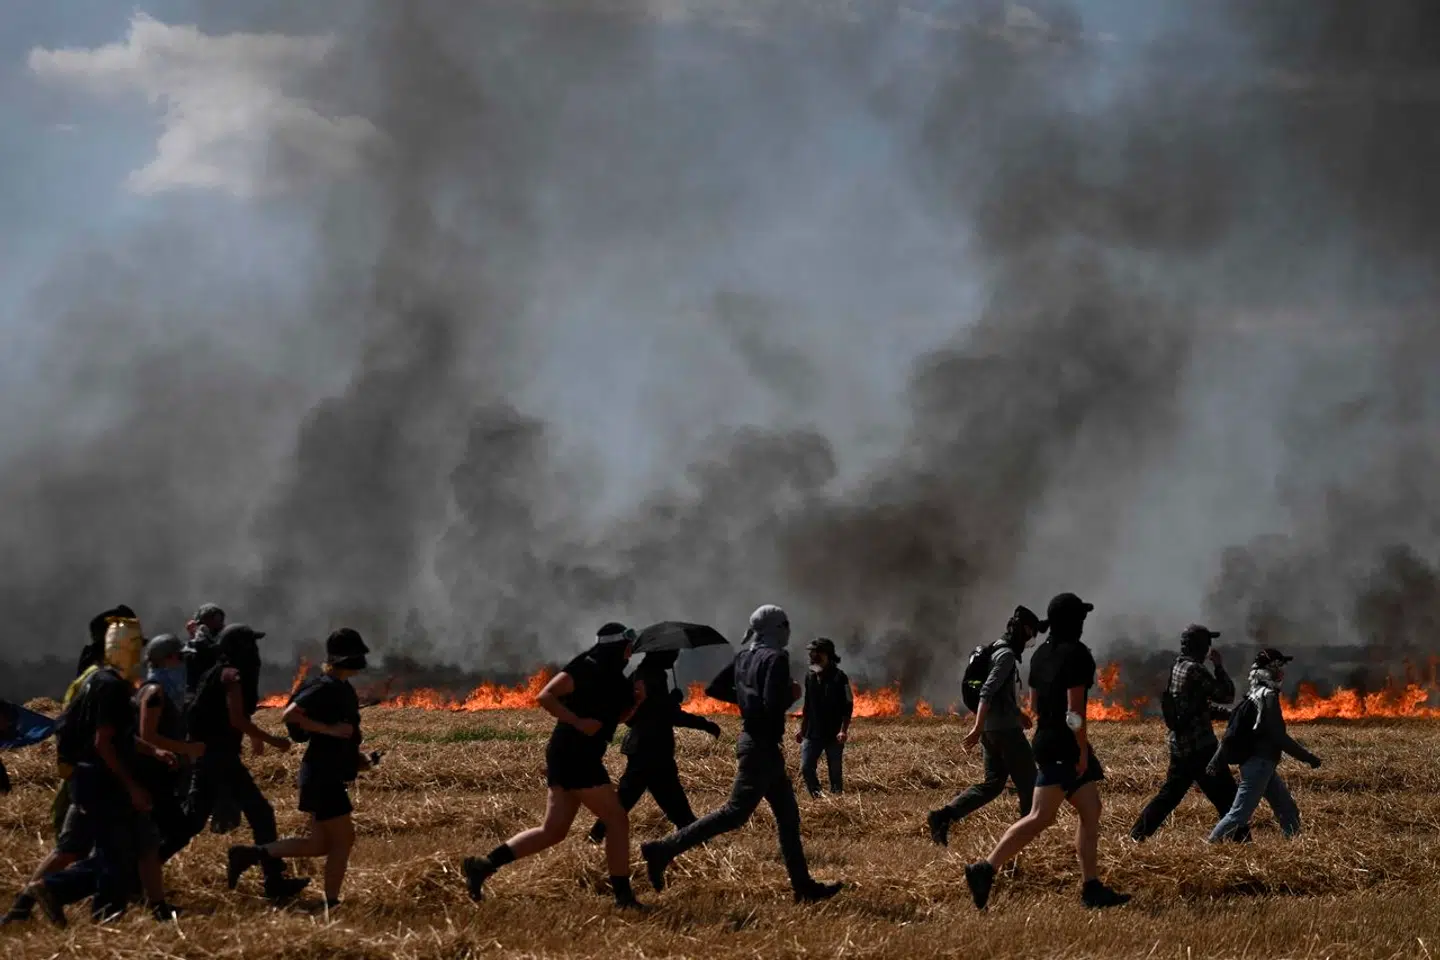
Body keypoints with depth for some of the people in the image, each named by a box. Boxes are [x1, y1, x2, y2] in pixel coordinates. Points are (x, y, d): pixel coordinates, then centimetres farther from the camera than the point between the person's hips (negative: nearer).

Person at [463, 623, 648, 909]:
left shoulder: (610, 677, 17)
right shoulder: (587, 668, -11)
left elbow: (617, 716, 25)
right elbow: (546, 697, -19)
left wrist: (635, 700, 7)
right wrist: (579, 722, -23)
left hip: (573, 757, 10)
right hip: (574, 755, -10)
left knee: (553, 830, 8)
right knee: (617, 820, -5)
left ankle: (483, 865, 6)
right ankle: (623, 895, -3)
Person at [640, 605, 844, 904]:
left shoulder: (744, 656, 8)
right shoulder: (775, 659, -16)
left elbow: (715, 688, 12)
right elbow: (774, 705, -26)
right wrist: (791, 694, -7)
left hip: (751, 739, 10)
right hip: (763, 746, -10)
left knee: (788, 814, 13)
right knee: (735, 813, -9)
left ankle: (804, 886, 16)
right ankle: (663, 851, -12)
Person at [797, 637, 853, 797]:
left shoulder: (838, 677, -9)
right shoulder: (810, 675, 8)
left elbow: (848, 706, -10)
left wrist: (844, 730, -20)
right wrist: (802, 729, 16)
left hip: (833, 734, -5)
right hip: (812, 733, 5)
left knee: (835, 772, 1)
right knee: (806, 768, -3)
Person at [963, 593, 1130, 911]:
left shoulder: (1042, 654, 13)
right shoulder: (1076, 654, -13)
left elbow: (1034, 703, 19)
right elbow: (1074, 707, -20)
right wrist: (1083, 750, -16)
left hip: (1047, 740, 9)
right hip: (1065, 747, -9)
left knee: (1091, 811, 11)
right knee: (1041, 818, -12)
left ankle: (1092, 888, 10)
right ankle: (986, 870, -18)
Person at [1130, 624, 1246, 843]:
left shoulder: (1175, 669, 13)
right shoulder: (1194, 670, -16)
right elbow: (1226, 694, -12)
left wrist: (1229, 713, 11)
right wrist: (1219, 666, -2)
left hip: (1179, 745, 9)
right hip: (1199, 747, -9)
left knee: (1170, 792, 14)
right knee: (1225, 794, -2)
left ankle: (1138, 833, 12)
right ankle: (1240, 838, -1)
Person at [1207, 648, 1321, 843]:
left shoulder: (1256, 695, 13)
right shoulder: (1268, 696, -15)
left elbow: (1234, 729, 13)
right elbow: (1279, 736, -19)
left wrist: (1218, 759, 14)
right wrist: (1308, 757, -14)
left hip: (1260, 764, 10)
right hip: (1259, 764, -10)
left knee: (1289, 812, 12)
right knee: (1240, 814, -8)